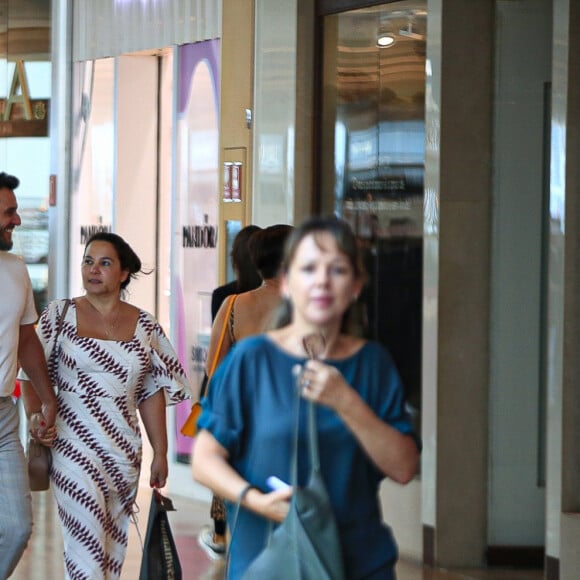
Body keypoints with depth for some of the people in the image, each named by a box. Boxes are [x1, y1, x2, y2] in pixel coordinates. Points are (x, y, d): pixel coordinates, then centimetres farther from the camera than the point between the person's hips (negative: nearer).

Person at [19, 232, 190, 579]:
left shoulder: (144, 326, 7)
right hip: (74, 448, -3)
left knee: (114, 547, 7)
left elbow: (153, 393, 10)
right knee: (87, 542, -12)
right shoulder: (60, 315, 1)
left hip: (124, 452, 3)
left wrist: (160, 453, 7)